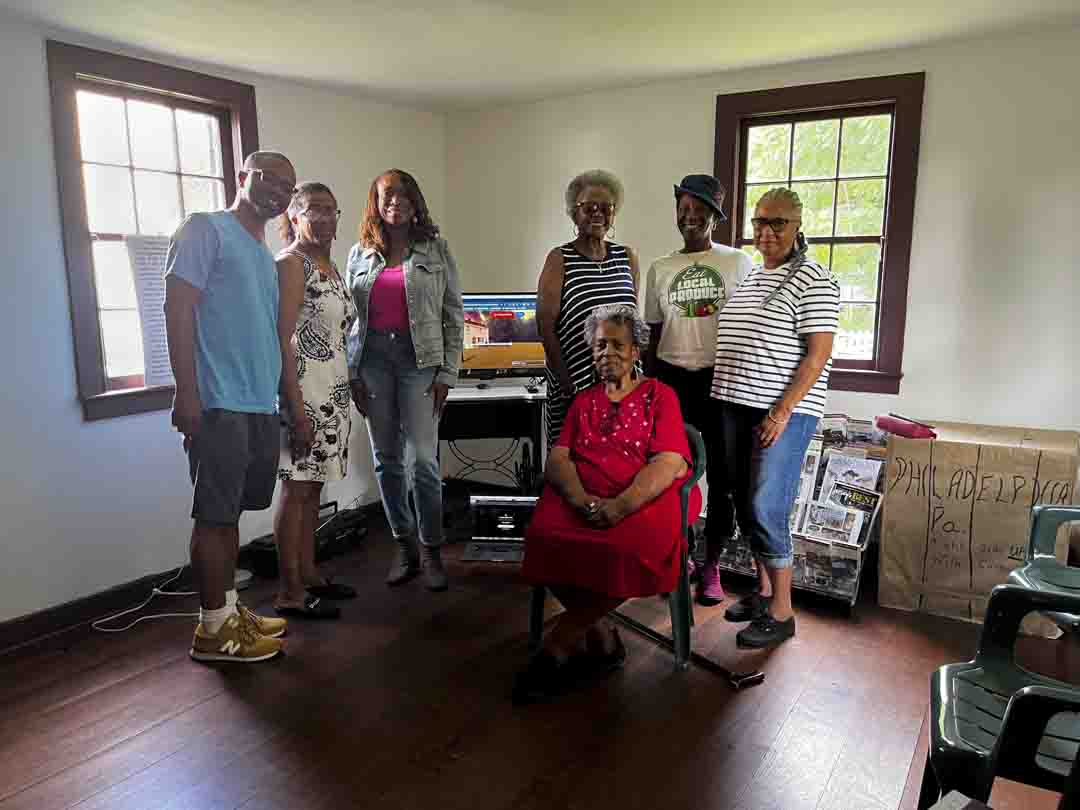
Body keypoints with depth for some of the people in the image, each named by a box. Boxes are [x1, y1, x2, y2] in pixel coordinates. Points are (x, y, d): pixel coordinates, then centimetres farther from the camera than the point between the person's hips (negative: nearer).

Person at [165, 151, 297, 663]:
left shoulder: (265, 255, 21)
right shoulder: (205, 230, -3)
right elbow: (177, 309, -11)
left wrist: (282, 397, 16)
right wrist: (186, 393, -18)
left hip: (261, 405, 8)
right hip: (219, 404, -8)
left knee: (230, 512, 14)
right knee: (214, 515, -1)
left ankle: (229, 610, 24)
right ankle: (213, 630, 8)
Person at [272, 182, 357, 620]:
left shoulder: (330, 265, 16)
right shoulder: (291, 264, -9)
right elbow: (282, 340, -16)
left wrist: (352, 389, 16)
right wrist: (296, 409, -21)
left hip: (334, 391, 8)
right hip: (303, 391, -8)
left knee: (313, 486, 13)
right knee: (296, 488, -3)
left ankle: (309, 575, 23)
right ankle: (289, 594, 6)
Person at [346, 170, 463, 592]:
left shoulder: (435, 250, 5)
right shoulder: (360, 254, 12)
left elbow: (454, 315, 2)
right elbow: (350, 316, 11)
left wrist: (446, 374, -4)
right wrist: (353, 374, 3)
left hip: (419, 358, -3)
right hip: (372, 357, 3)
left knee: (423, 460, -7)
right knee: (386, 459, 6)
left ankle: (432, 550, 9)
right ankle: (404, 547, 19)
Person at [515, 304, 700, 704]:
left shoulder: (659, 395, 13)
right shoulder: (583, 401, 25)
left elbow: (670, 462, -3)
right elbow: (558, 458, 10)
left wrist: (621, 506, -18)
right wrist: (581, 498, -13)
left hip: (644, 500, -3)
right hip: (582, 499, 3)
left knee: (637, 546, -36)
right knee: (543, 534, -30)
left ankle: (560, 643, -16)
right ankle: (601, 639, -10)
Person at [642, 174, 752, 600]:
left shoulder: (739, 263, 3)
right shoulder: (660, 268, 9)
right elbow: (654, 334, 12)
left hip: (723, 380, -1)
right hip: (672, 379, 2)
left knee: (721, 474, 4)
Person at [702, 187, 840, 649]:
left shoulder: (813, 281, -7)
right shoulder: (747, 277, 16)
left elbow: (818, 354, -13)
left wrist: (781, 414, -18)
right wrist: (721, 400, 12)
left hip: (782, 412, -7)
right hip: (733, 407, 7)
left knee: (765, 509, -8)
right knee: (744, 505, 11)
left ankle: (781, 613, 6)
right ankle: (763, 589, 27)